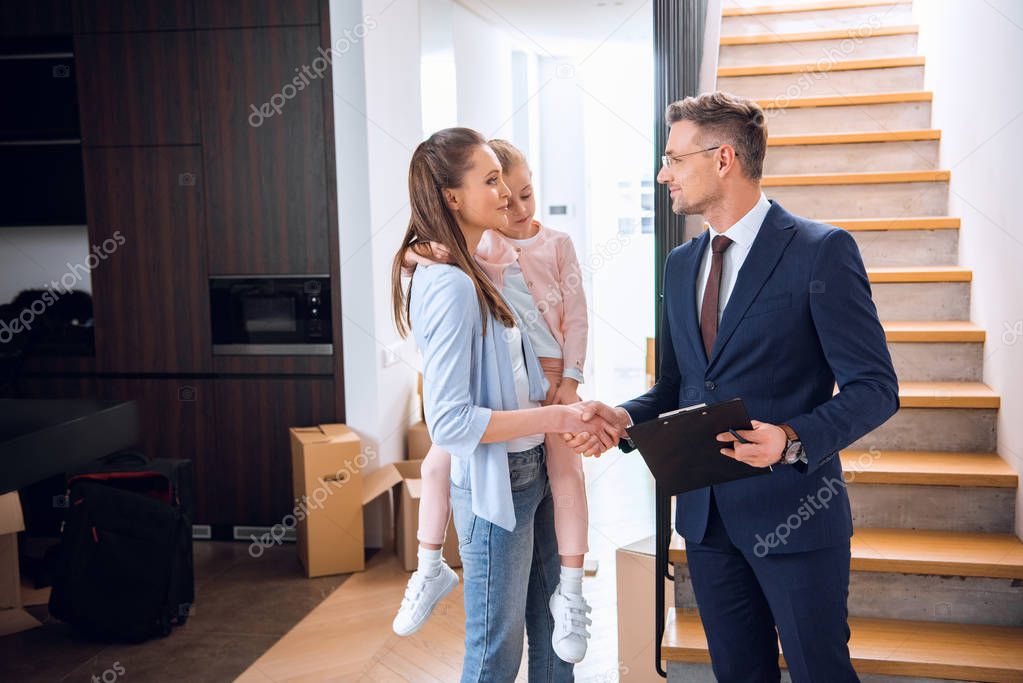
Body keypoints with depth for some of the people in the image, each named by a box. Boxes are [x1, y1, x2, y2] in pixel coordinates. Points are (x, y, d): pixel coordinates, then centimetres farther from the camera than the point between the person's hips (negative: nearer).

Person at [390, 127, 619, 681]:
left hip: (531, 473, 9)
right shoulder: (450, 287, -22)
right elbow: (449, 422, -26)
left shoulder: (478, 273, 7)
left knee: (553, 632, 21)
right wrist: (554, 418, -21)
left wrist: (575, 417, -1)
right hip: (494, 486, -9)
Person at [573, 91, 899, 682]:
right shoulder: (681, 264, 11)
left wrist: (795, 439, -29)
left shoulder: (822, 251, -11)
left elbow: (874, 387, -12)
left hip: (791, 511, -6)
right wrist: (625, 416, -5)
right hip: (705, 512, 6)